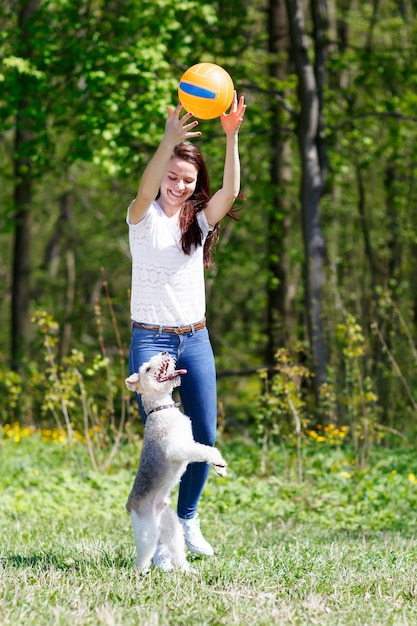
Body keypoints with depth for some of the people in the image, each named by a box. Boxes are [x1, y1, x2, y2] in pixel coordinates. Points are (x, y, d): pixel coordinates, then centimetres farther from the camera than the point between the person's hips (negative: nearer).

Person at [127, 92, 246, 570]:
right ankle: (158, 539, 0)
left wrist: (231, 137, -30)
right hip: (151, 340, -4)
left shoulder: (200, 220, 5)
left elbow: (230, 192, -15)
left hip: (195, 340, 4)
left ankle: (187, 521, 25)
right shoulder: (144, 219, -4)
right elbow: (145, 190, -27)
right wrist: (168, 142, -44)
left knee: (205, 437, 4)